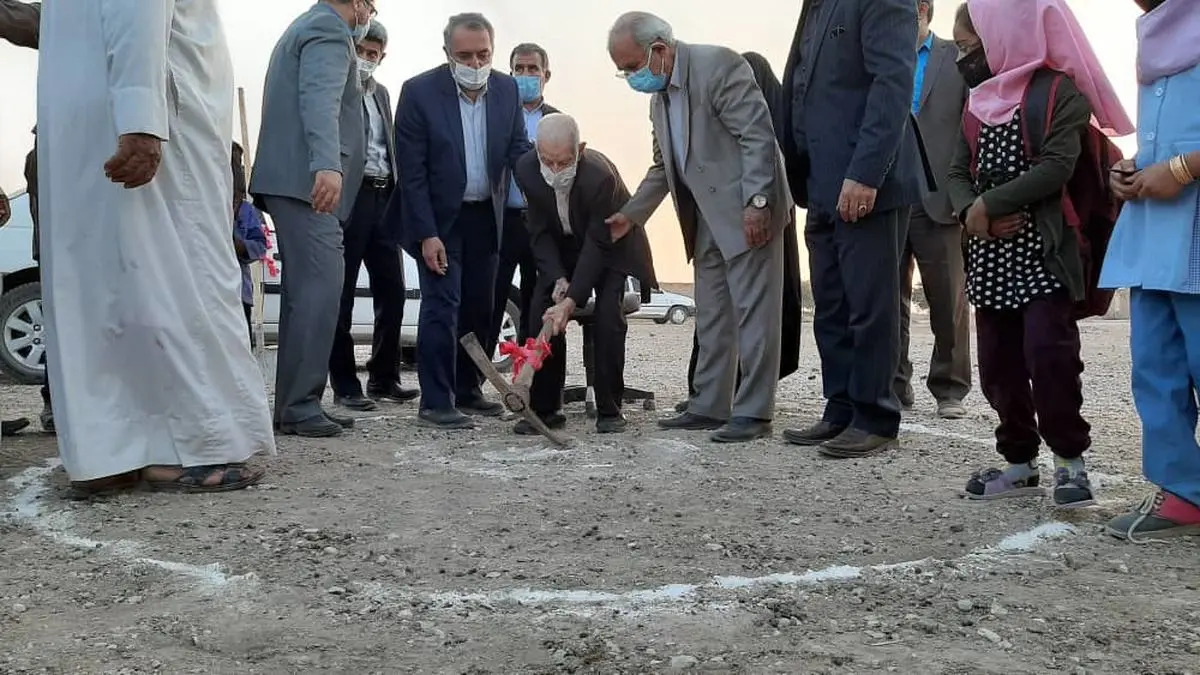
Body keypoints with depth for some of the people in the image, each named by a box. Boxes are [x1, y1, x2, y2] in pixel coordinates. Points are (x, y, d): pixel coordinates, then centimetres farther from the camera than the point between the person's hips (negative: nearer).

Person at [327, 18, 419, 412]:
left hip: (384, 199, 7)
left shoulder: (381, 93, 20)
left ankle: (384, 378, 18)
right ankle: (345, 384, 4)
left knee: (392, 291, 8)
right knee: (342, 293, -1)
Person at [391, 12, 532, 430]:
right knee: (442, 305, -10)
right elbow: (411, 171, -14)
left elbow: (518, 150, 4)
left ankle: (467, 390, 24)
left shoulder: (507, 89, -2)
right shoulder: (419, 91, -15)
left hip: (486, 215, 5)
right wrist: (426, 234, -19)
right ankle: (435, 403, -5)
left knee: (479, 308, 11)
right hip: (438, 217, -5)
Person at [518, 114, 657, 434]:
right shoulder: (526, 170, -22)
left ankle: (609, 409, -6)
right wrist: (558, 280, -24)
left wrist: (571, 300, -36)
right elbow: (540, 233, -11)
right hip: (561, 248, 4)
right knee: (543, 314, -10)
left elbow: (598, 245, -31)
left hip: (611, 246, -4)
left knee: (607, 317, -20)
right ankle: (544, 408, 0)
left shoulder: (600, 176, -36)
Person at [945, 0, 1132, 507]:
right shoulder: (977, 104, 17)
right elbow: (957, 174, 10)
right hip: (990, 256, 7)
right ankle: (1020, 461, 20)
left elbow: (1056, 167, -16)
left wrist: (989, 205, -15)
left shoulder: (1059, 92, -4)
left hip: (1041, 254, -7)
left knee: (1048, 353, -15)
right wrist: (970, 211, -11)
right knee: (998, 363, 7)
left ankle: (1069, 457, 4)